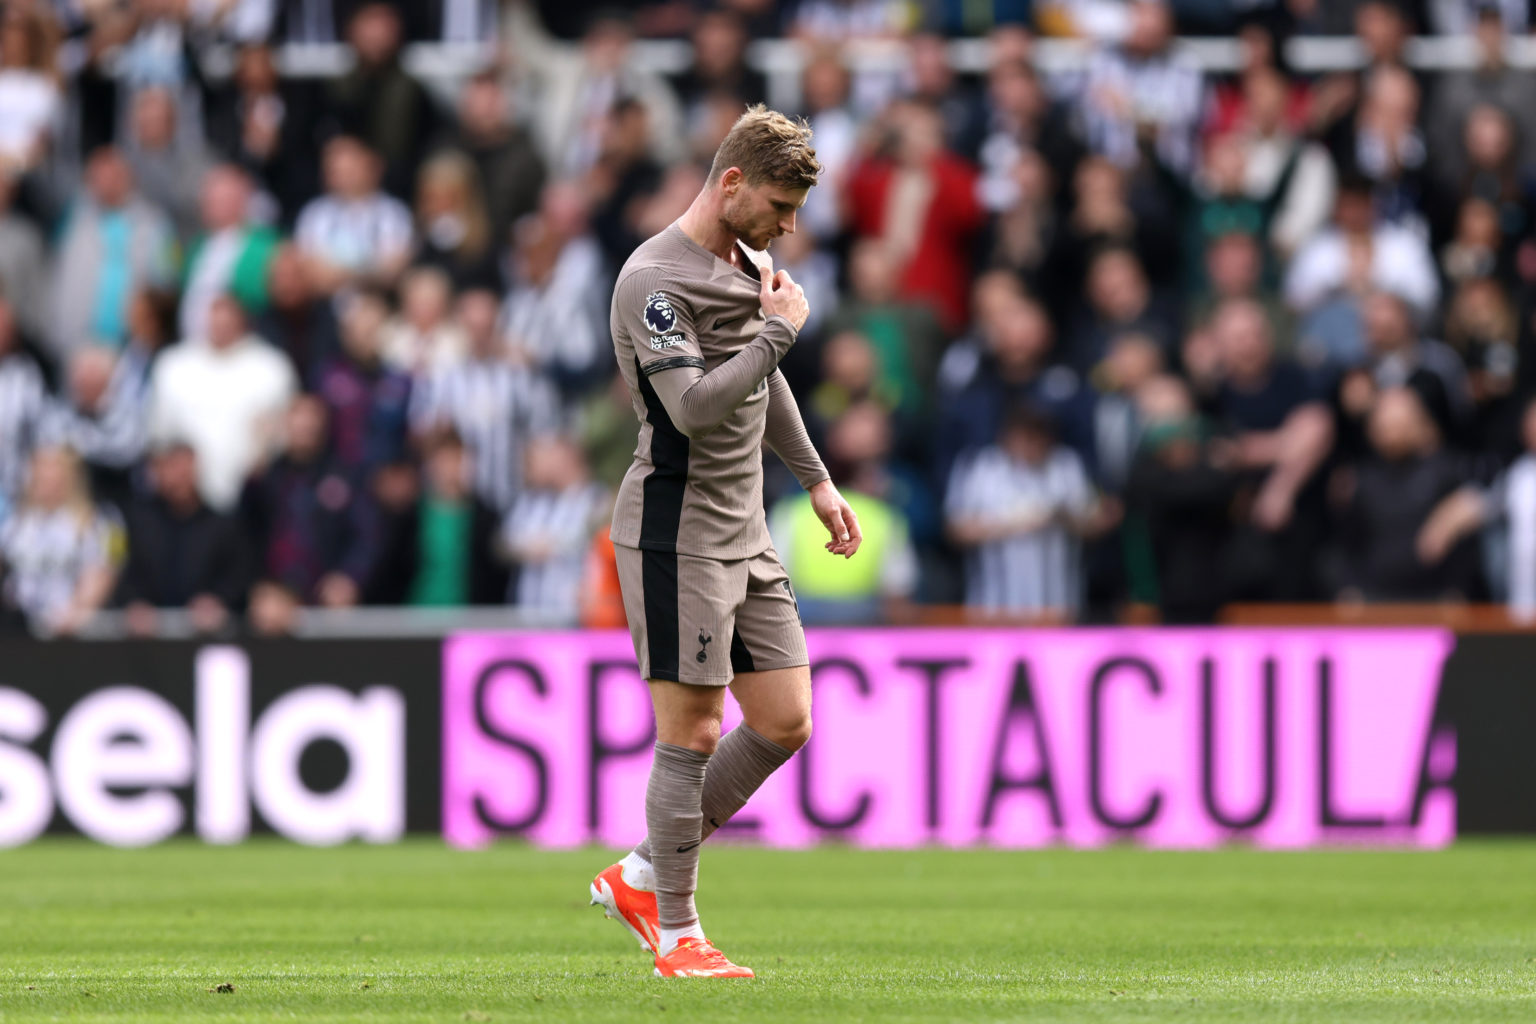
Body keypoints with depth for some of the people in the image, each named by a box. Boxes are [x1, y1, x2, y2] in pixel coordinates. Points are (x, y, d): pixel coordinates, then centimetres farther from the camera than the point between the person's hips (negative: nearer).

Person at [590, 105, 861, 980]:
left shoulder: (749, 263, 13)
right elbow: (695, 405, -26)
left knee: (785, 721, 5)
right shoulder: (655, 279, -15)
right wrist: (779, 330, -18)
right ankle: (676, 936, 4)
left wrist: (817, 480, 33)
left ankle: (640, 879, 17)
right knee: (692, 733, -6)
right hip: (678, 535, -9)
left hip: (745, 532, 9)